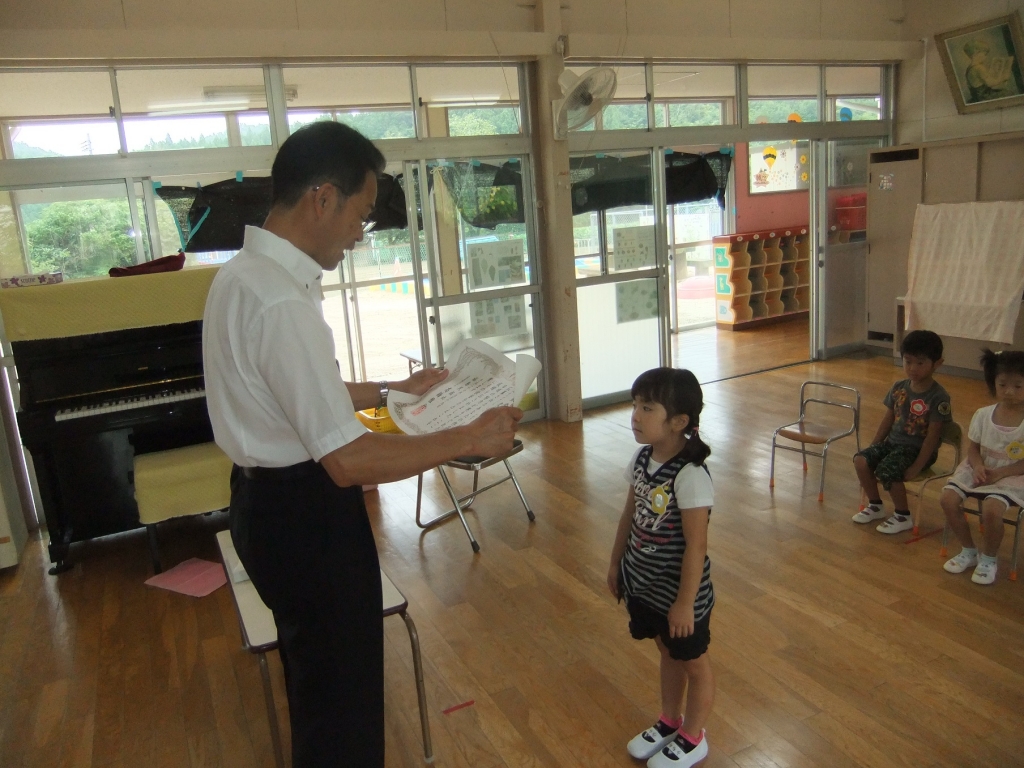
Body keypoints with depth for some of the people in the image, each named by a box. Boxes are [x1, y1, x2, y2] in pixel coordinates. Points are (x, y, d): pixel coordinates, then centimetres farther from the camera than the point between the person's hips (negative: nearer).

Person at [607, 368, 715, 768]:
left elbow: (696, 546, -24)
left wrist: (685, 602, -18)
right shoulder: (641, 458, -5)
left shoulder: (690, 476, -28)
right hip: (644, 583, 7)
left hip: (678, 590, -7)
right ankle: (669, 722, 47)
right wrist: (616, 563, 14)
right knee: (667, 653, 27)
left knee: (693, 661, 17)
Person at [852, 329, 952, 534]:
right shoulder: (898, 388, 2)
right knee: (861, 460, -16)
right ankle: (875, 506, 7)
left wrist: (917, 467, -18)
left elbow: (932, 435, -16)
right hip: (893, 441, 6)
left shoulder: (938, 397, -15)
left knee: (887, 471, -28)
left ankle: (903, 517, -3)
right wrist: (873, 446, 7)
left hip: (916, 448, -6)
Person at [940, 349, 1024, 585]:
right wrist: (978, 467, -15)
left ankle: (988, 559, 0)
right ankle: (968, 551, 8)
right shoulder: (983, 415, -1)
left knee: (991, 510, -31)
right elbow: (974, 449, 5)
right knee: (948, 499, -17)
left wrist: (999, 473, -20)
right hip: (980, 471, 5)